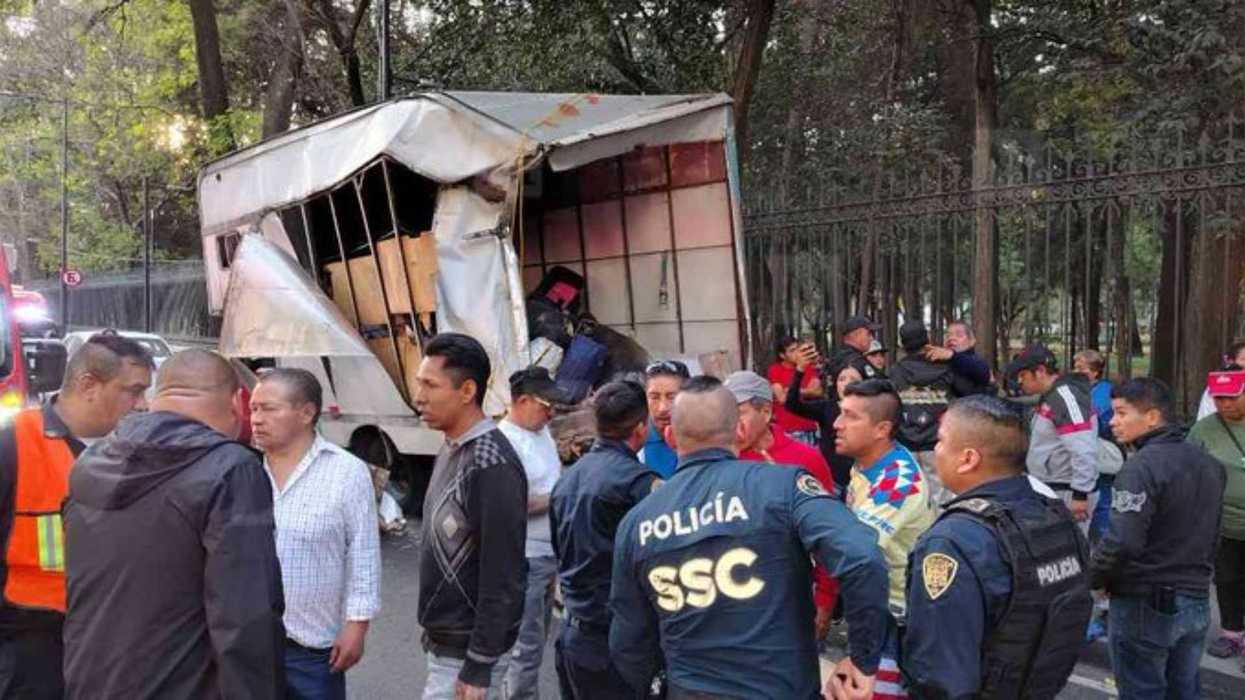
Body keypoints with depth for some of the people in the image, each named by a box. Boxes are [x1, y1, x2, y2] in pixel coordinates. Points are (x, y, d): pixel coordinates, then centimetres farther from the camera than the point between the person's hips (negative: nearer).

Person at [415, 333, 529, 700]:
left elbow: (503, 578, -23)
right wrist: (433, 630, 17)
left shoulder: (492, 465, -22)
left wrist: (478, 666, -20)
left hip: (466, 651, -9)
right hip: (444, 641, 9)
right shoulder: (451, 449, 7)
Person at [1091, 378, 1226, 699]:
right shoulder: (1209, 463, 7)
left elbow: (1123, 541, -28)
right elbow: (1213, 534, 15)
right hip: (1196, 601, 8)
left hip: (1145, 605, -8)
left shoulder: (1142, 465, -21)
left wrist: (1094, 579, -13)